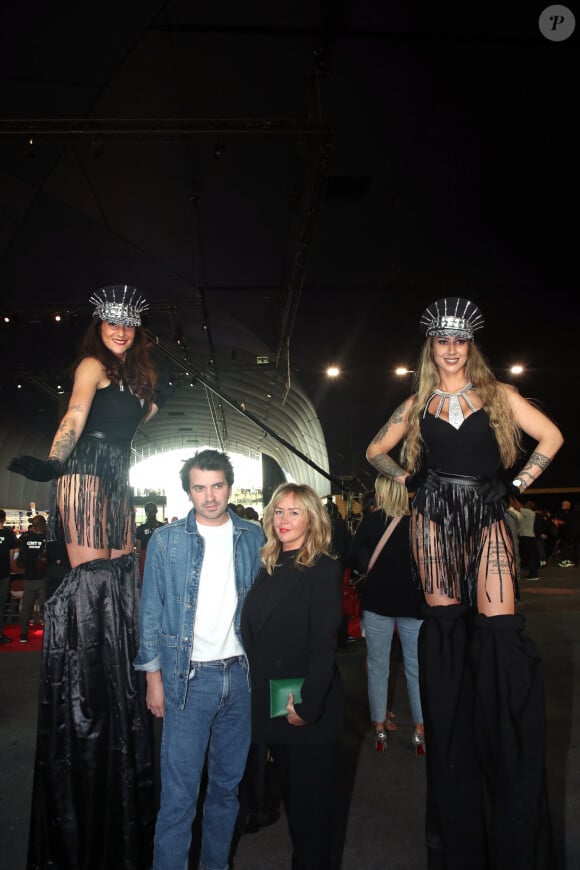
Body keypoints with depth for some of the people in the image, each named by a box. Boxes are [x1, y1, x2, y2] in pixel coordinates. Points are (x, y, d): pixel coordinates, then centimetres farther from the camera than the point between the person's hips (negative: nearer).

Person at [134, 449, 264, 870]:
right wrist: (154, 677, -1)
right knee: (180, 792, 0)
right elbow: (151, 611, 0)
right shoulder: (167, 541, -5)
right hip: (189, 677, -3)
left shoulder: (253, 537, 2)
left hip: (241, 674, 3)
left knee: (228, 783, 17)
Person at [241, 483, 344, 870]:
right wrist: (263, 701, 7)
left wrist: (307, 706, -21)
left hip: (310, 709, -6)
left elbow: (324, 646, -17)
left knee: (310, 802, 8)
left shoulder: (323, 569, -12)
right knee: (290, 796, 19)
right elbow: (256, 638, 10)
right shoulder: (270, 567, 8)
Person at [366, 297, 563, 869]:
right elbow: (375, 451, 21)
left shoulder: (497, 395, 10)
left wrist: (518, 484, 1)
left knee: (500, 627, -10)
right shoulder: (417, 404, 13)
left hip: (487, 516, -1)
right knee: (445, 624, 0)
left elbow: (551, 437, 9)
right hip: (435, 517, 1)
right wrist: (408, 480, 7)